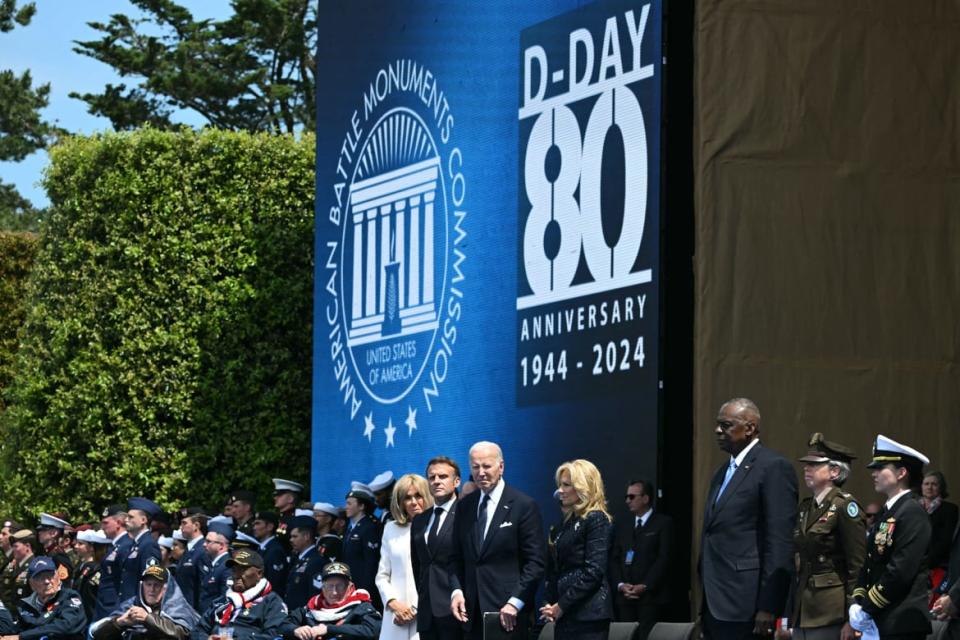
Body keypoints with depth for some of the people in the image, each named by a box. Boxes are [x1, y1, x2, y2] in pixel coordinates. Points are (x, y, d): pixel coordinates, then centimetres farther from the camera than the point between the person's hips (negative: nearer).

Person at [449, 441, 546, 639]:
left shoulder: (524, 506, -4)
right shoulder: (464, 506, 13)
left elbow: (535, 561, -7)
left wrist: (515, 602, -14)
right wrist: (456, 591, 0)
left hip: (508, 612, -5)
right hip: (472, 611, 5)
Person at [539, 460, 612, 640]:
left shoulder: (596, 520, -8)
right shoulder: (569, 522, 17)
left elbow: (594, 571, -15)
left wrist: (561, 606, -13)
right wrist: (551, 603, 4)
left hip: (587, 614, -8)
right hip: (566, 615, 8)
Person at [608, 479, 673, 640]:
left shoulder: (664, 523, 3)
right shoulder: (622, 526, 19)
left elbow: (664, 558, -6)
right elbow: (614, 559, 13)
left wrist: (644, 586, -13)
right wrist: (620, 585, -4)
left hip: (651, 596, -5)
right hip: (624, 597, 5)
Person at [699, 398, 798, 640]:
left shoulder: (773, 467, -8)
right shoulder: (723, 472, 19)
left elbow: (780, 541, -13)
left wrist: (767, 607, -18)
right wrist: (705, 608, 15)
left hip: (746, 609, -8)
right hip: (716, 607, 8)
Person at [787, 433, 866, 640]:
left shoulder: (845, 506, -8)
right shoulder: (804, 507, 14)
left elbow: (858, 566, -11)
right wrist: (788, 615, 15)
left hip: (830, 613, -7)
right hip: (802, 611, 7)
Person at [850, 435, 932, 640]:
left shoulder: (913, 513, -12)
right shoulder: (887, 513, 16)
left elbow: (901, 571, -19)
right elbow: (870, 565, 17)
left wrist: (867, 608, -14)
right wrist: (857, 602, 2)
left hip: (904, 622, -9)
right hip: (884, 620, 9)